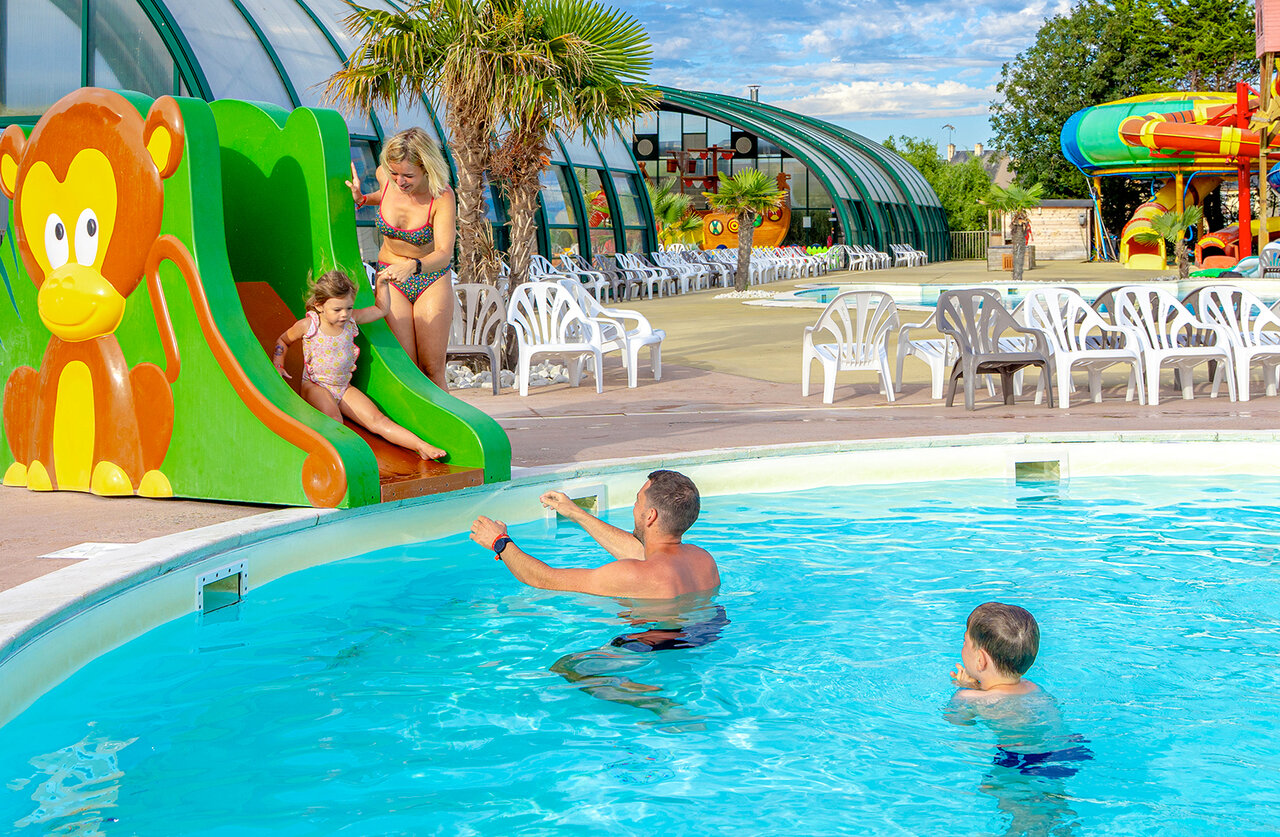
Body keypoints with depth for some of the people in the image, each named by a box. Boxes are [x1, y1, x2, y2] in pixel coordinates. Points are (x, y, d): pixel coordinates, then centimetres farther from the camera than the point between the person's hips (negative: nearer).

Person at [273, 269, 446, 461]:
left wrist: (382, 284, 1)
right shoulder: (307, 326, -12)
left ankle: (421, 446, -26)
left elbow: (381, 310, 14)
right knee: (333, 419, -37)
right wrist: (278, 365, -5)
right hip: (315, 386, -3)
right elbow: (283, 341, 9)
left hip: (343, 388, 3)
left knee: (377, 419, -13)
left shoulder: (351, 319, -2)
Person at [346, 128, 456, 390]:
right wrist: (363, 198, -4)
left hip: (431, 279, -2)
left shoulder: (442, 195, -24)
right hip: (390, 278, 2)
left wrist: (413, 266, -49)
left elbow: (444, 254, -31)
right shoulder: (385, 176, -14)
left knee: (432, 368, -3)